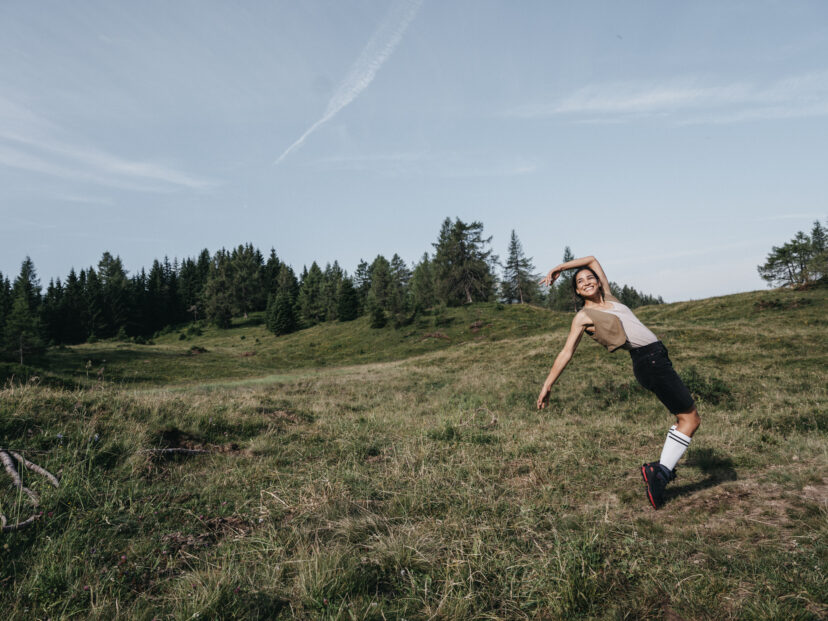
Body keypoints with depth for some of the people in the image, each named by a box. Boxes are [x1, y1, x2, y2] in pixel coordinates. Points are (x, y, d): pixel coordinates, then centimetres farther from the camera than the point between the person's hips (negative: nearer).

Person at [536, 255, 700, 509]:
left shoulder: (609, 298, 16)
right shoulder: (584, 316, -2)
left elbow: (592, 259, 23)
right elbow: (566, 352, -2)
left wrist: (558, 268, 22)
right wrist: (547, 386, -4)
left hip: (658, 359, 8)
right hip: (648, 362, -8)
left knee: (686, 417, 12)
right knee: (690, 419, -7)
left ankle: (662, 467, 14)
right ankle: (660, 473, -9)